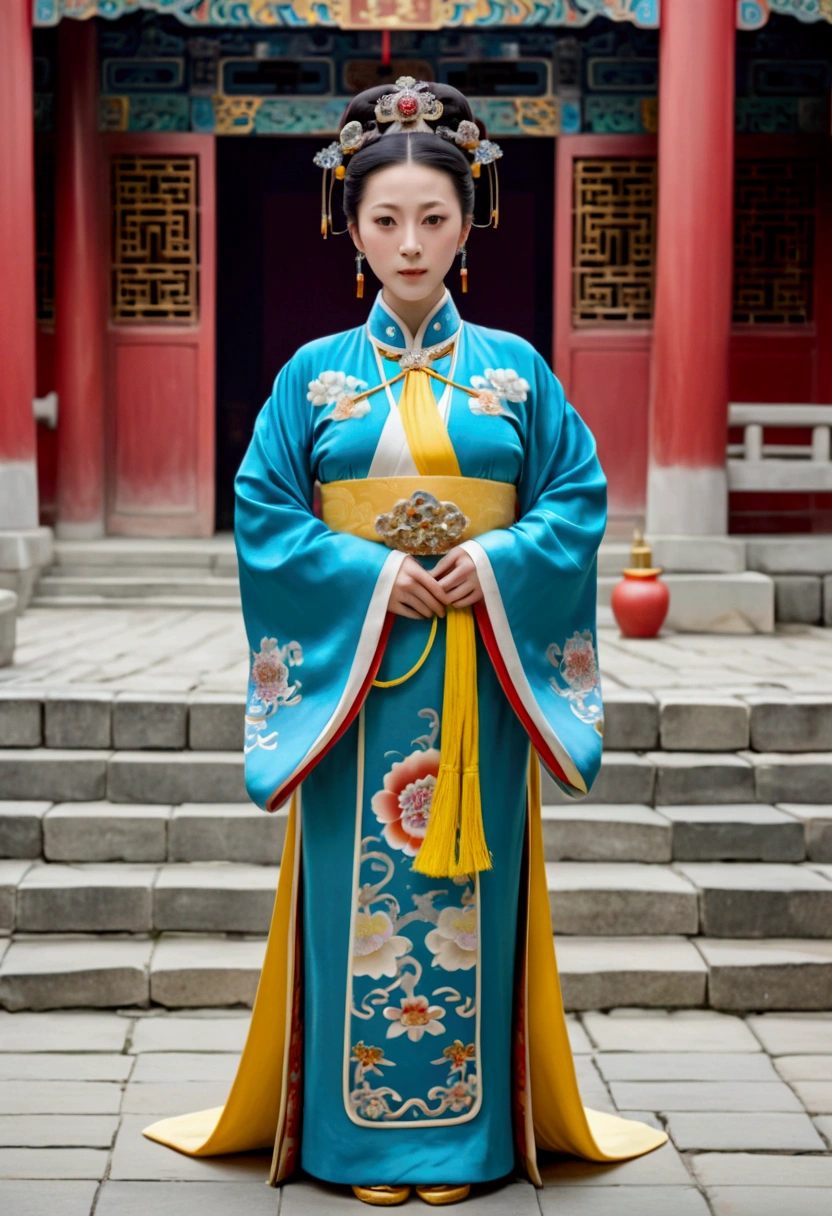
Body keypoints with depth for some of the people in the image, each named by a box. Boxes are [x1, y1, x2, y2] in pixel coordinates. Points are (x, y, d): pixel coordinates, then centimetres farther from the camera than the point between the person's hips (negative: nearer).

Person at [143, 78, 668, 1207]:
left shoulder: (515, 370, 6)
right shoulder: (314, 374, 4)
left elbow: (580, 498, 4)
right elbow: (262, 513, 0)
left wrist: (496, 561, -13)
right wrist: (371, 573, -13)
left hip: (479, 677, 1)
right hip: (354, 671, 0)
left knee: (470, 889, 5)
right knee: (359, 891, 2)